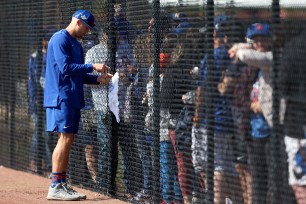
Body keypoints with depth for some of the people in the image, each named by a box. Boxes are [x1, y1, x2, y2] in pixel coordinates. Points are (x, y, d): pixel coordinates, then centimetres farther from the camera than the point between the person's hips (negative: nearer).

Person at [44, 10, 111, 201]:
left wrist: (98, 79, 7)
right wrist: (92, 67, -17)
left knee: (68, 140, 8)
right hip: (61, 97, -10)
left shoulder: (77, 44, 20)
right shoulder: (60, 39, -9)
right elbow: (65, 68, -19)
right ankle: (55, 187, -12)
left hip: (73, 99, 10)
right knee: (65, 139, -13)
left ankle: (62, 184, 10)